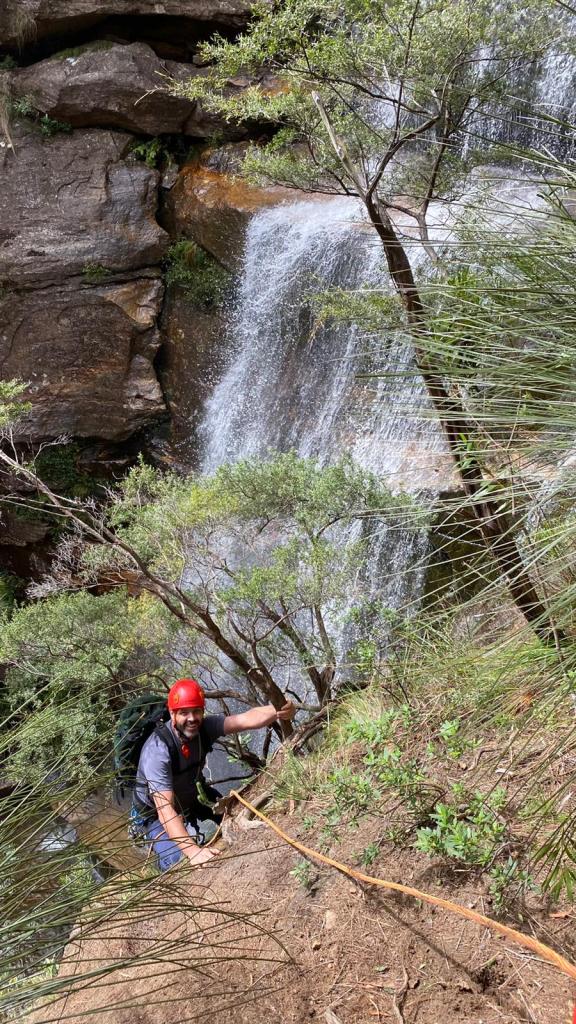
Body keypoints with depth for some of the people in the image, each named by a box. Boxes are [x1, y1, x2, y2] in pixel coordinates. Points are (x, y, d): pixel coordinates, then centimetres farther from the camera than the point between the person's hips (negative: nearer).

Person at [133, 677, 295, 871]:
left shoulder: (204, 727, -22)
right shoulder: (157, 750, -38)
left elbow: (244, 720, -38)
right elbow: (165, 810, -43)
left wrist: (277, 711, -58)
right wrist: (192, 850, -53)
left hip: (192, 795, 6)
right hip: (157, 813, -5)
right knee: (179, 864, -20)